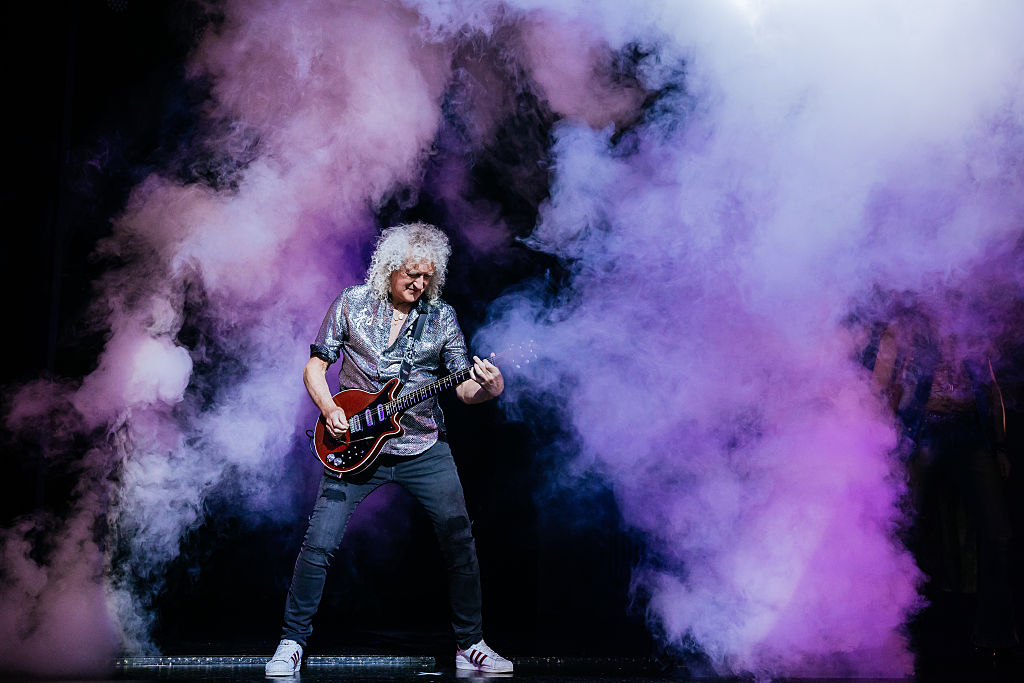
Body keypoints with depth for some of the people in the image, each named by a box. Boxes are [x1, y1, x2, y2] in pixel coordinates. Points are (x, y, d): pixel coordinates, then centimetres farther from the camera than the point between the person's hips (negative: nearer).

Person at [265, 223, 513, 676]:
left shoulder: (441, 317, 3)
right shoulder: (352, 304, 1)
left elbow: (462, 387, 0)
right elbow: (315, 366, 5)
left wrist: (485, 389, -23)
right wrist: (328, 409, -12)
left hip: (423, 447, 2)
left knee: (460, 541, -1)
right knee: (319, 542, -7)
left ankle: (470, 646, 14)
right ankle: (292, 642, 10)